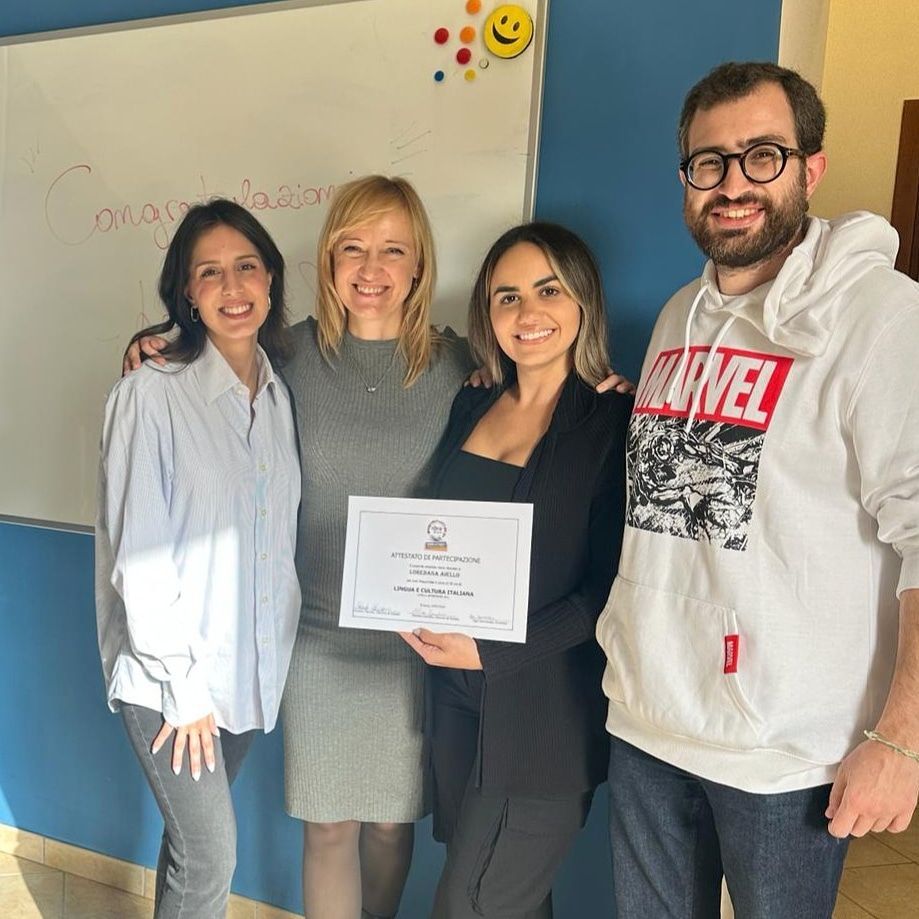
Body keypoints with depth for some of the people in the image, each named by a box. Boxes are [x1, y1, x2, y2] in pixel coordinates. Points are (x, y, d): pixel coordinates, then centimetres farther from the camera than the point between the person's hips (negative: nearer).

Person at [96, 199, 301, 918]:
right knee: (211, 854, 2)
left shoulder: (279, 395, 4)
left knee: (197, 836, 18)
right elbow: (136, 551, -15)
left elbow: (280, 537, 8)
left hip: (250, 665, 5)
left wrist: (272, 657, 4)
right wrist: (181, 682, -12)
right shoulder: (153, 393, -15)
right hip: (168, 671, -5)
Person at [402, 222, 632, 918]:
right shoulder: (471, 408, 7)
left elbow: (608, 588, -13)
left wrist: (491, 652, -19)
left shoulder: (617, 422, -11)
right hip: (458, 696, 6)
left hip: (547, 714, -5)